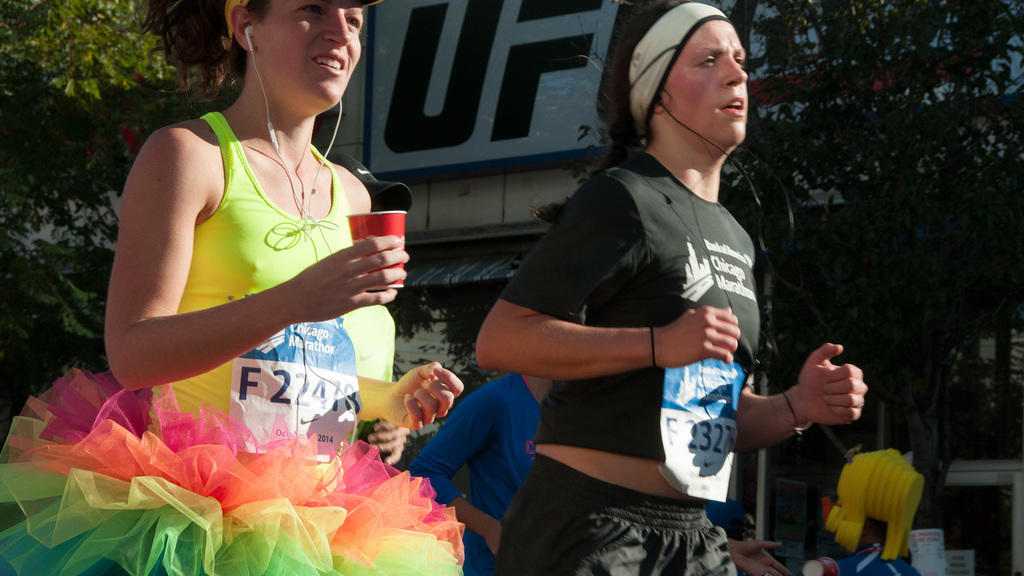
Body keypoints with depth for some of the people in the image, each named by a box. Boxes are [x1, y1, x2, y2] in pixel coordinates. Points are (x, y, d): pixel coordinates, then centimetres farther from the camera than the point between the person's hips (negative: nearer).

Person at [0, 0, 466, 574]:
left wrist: (394, 398, 4)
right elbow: (132, 353, -15)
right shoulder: (187, 153, -4)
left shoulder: (350, 195, 16)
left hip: (313, 518, 6)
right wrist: (297, 299, -25)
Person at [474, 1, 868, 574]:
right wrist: (658, 345, -21)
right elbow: (499, 340, -16)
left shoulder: (736, 240, 18)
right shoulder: (624, 199, -8)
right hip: (590, 528, -8)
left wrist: (796, 408, 3)